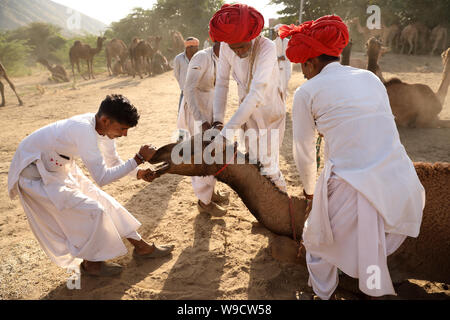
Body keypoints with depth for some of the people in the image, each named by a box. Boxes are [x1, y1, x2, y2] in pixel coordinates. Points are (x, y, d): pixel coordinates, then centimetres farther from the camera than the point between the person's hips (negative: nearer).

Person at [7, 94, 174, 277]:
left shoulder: (104, 127, -9)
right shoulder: (84, 130, -36)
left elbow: (113, 162, 6)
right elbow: (102, 178, -39)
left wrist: (138, 173, -10)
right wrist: (138, 159, -34)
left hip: (60, 169, 8)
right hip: (34, 176, -8)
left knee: (102, 201, 6)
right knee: (93, 211, -14)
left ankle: (141, 247, 16)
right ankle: (91, 263, 9)